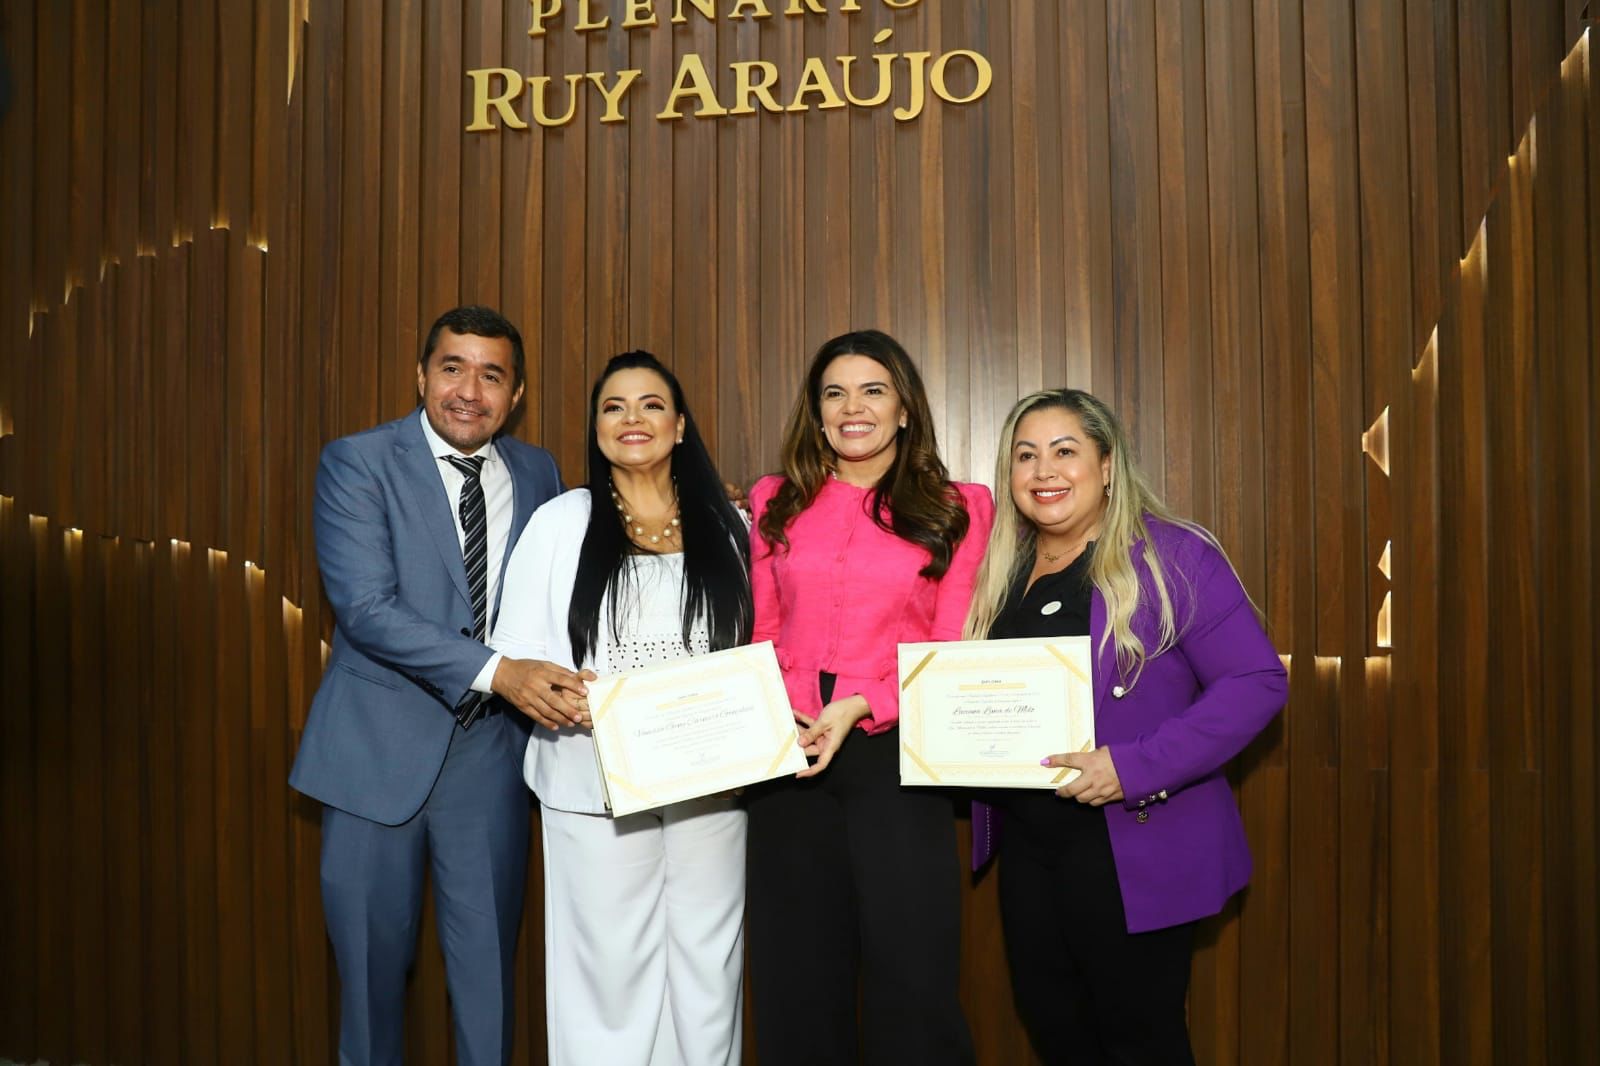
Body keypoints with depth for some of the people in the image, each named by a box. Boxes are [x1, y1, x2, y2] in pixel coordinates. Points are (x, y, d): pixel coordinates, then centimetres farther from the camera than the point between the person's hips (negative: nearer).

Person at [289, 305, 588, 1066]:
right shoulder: (356, 462, -7)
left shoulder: (538, 474, 5)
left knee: (489, 959, 11)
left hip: (492, 747, 3)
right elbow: (365, 608, -18)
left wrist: (556, 682, -9)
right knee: (372, 955, 13)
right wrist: (495, 672, -27)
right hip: (379, 746, -2)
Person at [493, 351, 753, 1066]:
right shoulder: (562, 523, 3)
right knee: (610, 962, 6)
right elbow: (516, 652, 0)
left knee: (709, 960, 10)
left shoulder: (726, 527, 7)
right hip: (596, 778, -1)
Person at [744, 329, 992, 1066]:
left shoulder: (956, 508, 3)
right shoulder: (776, 503, 11)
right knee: (795, 977, 14)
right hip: (788, 753, 3)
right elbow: (757, 635, 10)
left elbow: (953, 651, -2)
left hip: (895, 752, -2)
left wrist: (858, 707, -16)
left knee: (911, 975, 3)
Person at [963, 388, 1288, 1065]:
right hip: (1026, 842, 6)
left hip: (1133, 848, -6)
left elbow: (1256, 683, -17)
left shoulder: (1171, 557, -11)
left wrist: (1136, 766, -24)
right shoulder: (1003, 571, 8)